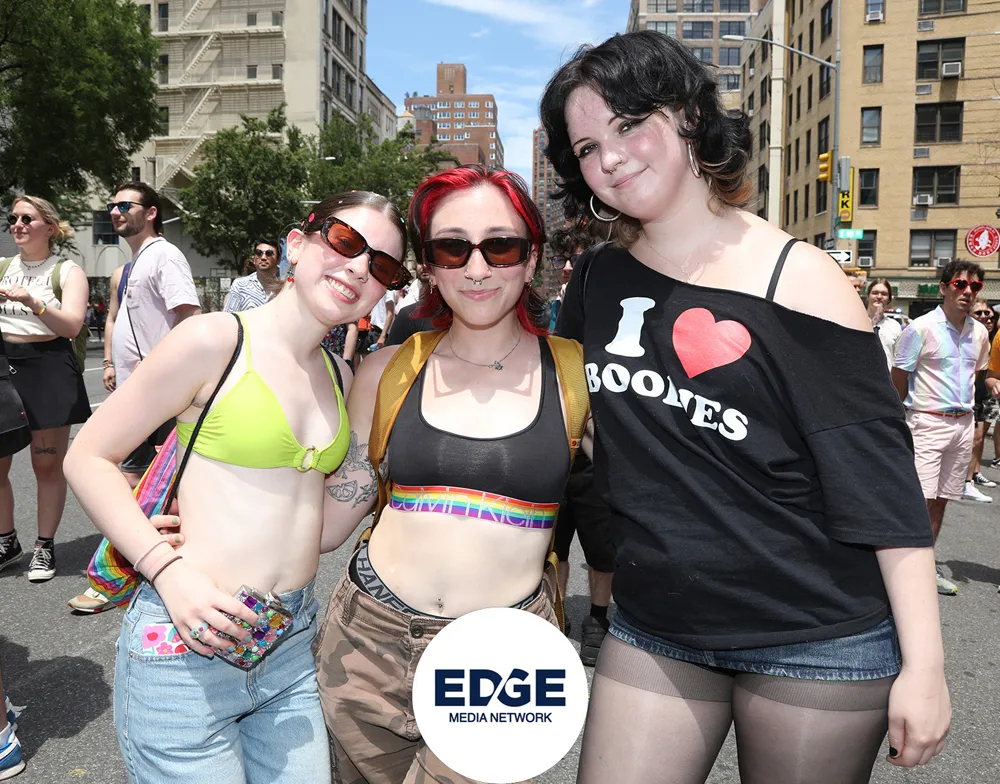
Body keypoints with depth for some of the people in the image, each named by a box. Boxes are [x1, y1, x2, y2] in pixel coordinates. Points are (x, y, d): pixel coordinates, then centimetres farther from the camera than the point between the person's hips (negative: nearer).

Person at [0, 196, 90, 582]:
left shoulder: (67, 272, 2)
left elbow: (72, 325, -11)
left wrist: (32, 303, -25)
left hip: (48, 368, -4)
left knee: (47, 464, 3)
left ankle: (45, 546, 16)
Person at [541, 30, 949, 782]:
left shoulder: (796, 278, -11)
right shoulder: (596, 283, 3)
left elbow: (881, 483, -11)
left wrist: (923, 664, -11)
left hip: (819, 642, -3)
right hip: (653, 632, 4)